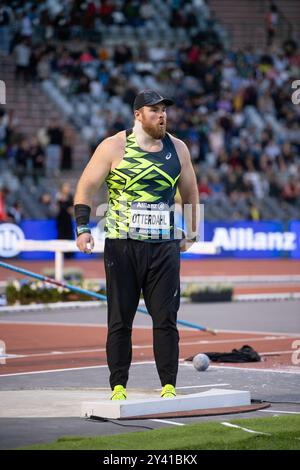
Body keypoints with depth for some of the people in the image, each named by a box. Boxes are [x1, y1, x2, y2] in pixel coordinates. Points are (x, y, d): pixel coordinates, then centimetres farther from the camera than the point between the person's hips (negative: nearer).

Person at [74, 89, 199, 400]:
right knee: (120, 319, 1)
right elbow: (86, 186, 1)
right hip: (122, 246, -2)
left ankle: (169, 387, 2)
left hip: (164, 247, 2)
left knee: (166, 318, -2)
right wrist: (83, 228, -8)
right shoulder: (114, 147, -2)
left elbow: (190, 192, 21)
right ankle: (118, 387, 8)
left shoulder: (177, 149, 9)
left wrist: (191, 233, 18)